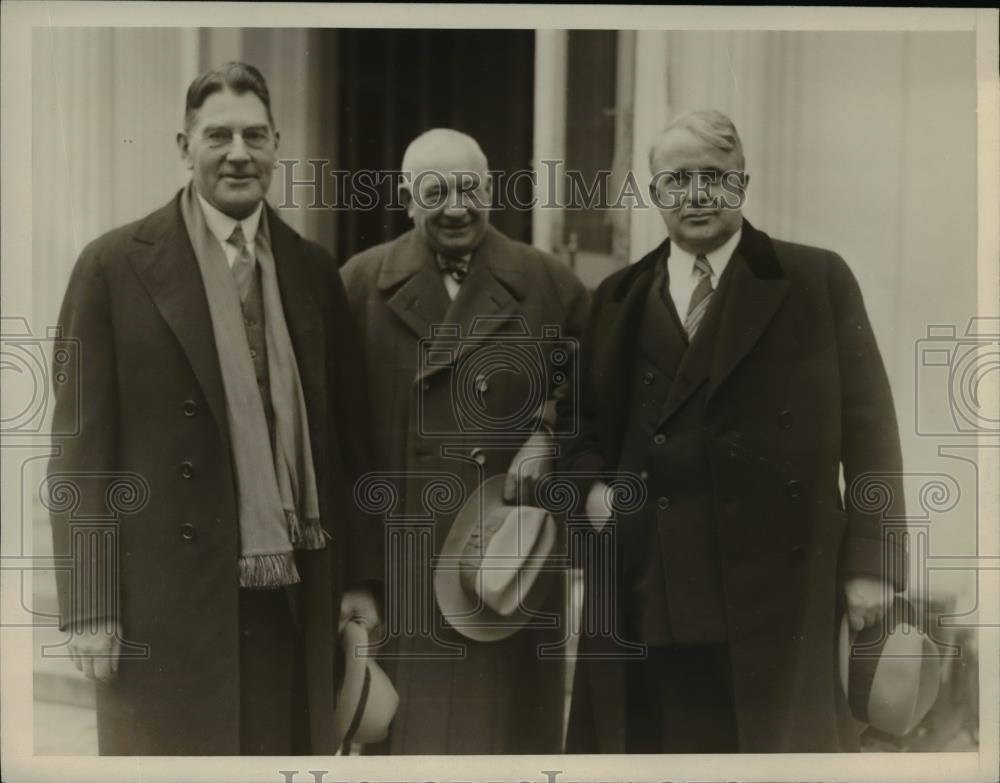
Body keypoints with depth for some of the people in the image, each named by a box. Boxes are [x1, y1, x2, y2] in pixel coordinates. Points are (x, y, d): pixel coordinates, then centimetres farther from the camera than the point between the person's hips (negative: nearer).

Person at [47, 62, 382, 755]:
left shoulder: (315, 271, 8)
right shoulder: (115, 268, -4)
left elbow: (346, 432, 11)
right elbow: (82, 449, -5)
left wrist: (361, 575, 8)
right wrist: (89, 607, -8)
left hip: (296, 596, 4)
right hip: (169, 595, -3)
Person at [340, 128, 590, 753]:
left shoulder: (550, 284, 2)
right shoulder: (362, 285, 1)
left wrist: (548, 434, -7)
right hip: (399, 554, 0)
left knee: (504, 721, 9)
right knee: (403, 722, 9)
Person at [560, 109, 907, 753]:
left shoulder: (818, 281, 5)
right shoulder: (618, 298, 15)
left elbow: (867, 428, 1)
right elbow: (585, 421, 22)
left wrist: (870, 561, -5)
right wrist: (592, 482, 0)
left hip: (774, 586, -3)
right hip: (644, 592, 3)